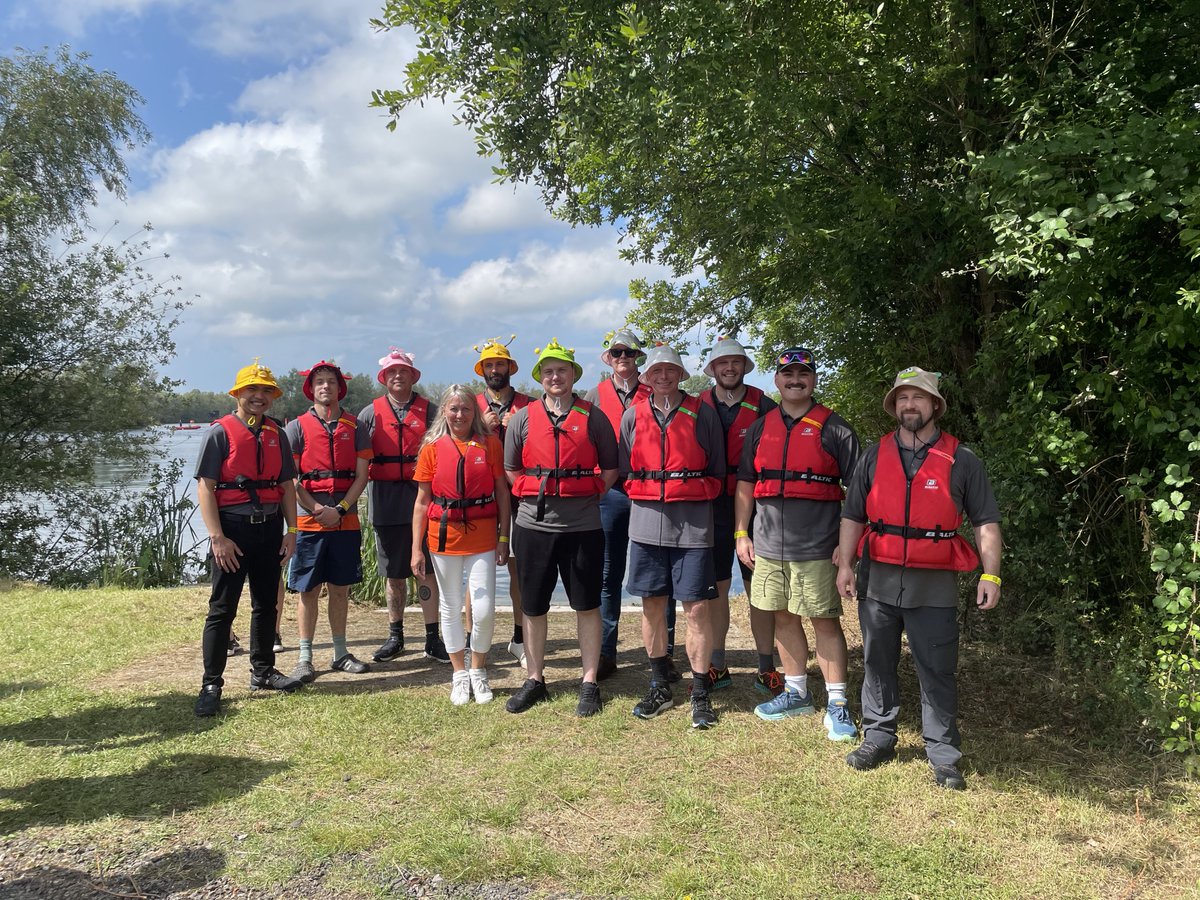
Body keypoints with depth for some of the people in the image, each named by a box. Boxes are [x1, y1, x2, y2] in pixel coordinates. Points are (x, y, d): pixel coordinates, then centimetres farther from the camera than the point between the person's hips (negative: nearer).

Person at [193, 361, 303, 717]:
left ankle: (262, 671, 27)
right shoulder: (220, 432, -5)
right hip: (233, 528, -5)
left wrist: (291, 530, 4)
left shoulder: (277, 434, 10)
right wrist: (217, 537, -16)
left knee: (266, 604, 14)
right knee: (222, 609, -1)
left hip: (269, 527, 5)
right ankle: (211, 684, 7)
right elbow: (205, 487, -10)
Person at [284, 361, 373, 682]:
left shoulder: (354, 427, 6)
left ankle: (340, 653, 21)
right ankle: (305, 658, 11)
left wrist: (340, 509, -10)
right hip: (309, 521, -2)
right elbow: (291, 479, -4)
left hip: (346, 521, 2)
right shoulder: (297, 427, 1)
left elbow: (361, 475, 2)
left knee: (340, 588, 10)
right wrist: (317, 509, -13)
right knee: (309, 590, 2)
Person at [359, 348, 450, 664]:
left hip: (423, 499, -1)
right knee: (393, 573, 11)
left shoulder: (430, 411, 6)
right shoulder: (370, 413, 8)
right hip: (386, 504, 2)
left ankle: (432, 639, 9)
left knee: (427, 569, 1)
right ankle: (395, 637, 24)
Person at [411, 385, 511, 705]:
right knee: (450, 608, 11)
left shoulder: (489, 443, 1)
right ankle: (459, 674, 28)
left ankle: (479, 671, 20)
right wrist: (416, 548, 0)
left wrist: (504, 538, -3)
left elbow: (502, 493, 2)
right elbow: (422, 501, 3)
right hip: (444, 537, 1)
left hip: (482, 537, -1)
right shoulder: (433, 447, 2)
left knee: (484, 610, -3)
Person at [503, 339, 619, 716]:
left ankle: (590, 683, 18)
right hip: (533, 525, 2)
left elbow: (610, 468, 7)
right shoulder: (523, 418, 6)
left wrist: (587, 497, -1)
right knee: (533, 607, 10)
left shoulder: (593, 417, 2)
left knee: (587, 606, 6)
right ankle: (534, 680, 25)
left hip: (582, 526, -1)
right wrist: (534, 497, 4)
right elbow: (511, 469, 12)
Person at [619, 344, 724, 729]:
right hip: (647, 523, 3)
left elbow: (718, 469, 6)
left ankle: (700, 693, 10)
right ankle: (660, 686, 25)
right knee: (652, 605, 9)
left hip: (692, 524, -2)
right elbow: (624, 470, 16)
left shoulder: (703, 414, 2)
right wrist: (645, 499, 10)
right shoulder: (632, 416, 8)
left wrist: (696, 501, 2)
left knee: (696, 608, -2)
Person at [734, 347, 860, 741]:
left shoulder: (833, 428, -1)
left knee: (825, 621, 0)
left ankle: (837, 704, 10)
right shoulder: (761, 428, 11)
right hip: (769, 545, 5)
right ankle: (796, 693, 27)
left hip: (817, 547, -4)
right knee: (784, 618, 13)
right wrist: (741, 534, 9)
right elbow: (746, 484, 15)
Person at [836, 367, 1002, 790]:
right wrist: (845, 565, 1)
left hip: (934, 584, -2)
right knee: (877, 664, 12)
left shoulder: (961, 461, 3)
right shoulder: (874, 456, 8)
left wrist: (991, 575, -6)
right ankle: (878, 738, 26)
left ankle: (944, 758, 13)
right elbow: (852, 516, 9)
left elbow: (986, 522, 3)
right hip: (878, 579, 3)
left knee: (938, 672, 2)